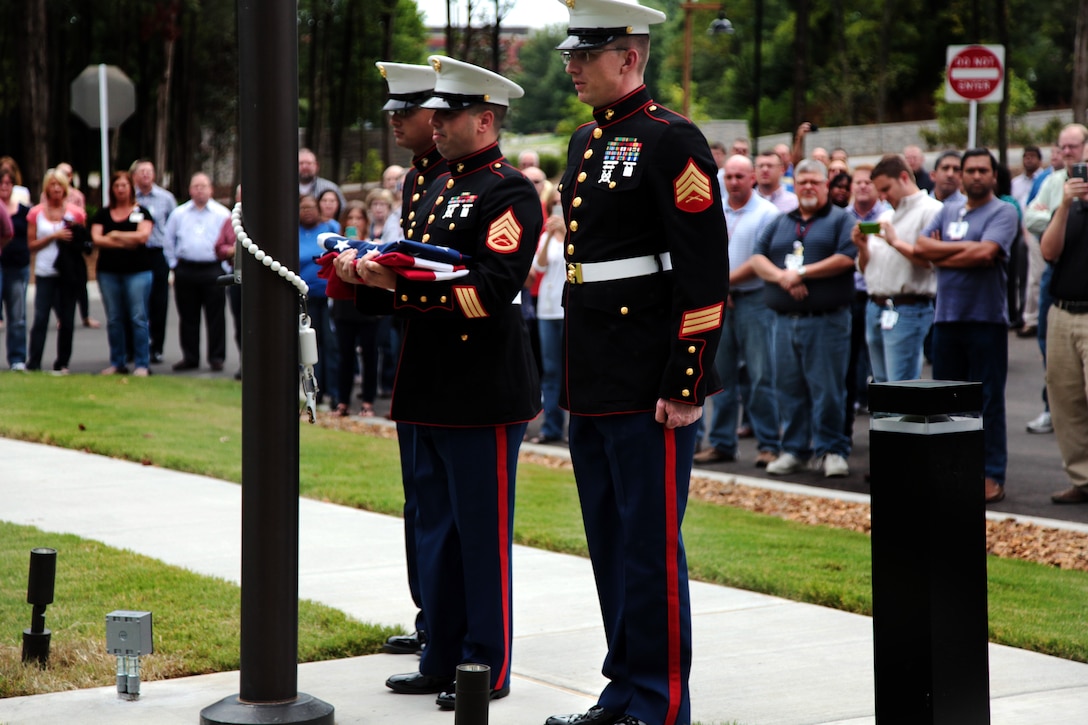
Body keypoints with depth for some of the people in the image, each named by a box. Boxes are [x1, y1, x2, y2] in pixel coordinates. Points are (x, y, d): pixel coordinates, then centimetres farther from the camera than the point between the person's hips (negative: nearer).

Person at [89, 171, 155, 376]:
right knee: (114, 319, 6)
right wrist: (126, 242, -9)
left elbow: (143, 236, -9)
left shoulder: (141, 212, 6)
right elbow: (96, 238, -2)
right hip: (108, 272, 3)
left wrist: (115, 235, -3)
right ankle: (117, 363, 13)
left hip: (137, 272, -3)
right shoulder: (102, 215, 12)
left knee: (138, 318, -6)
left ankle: (142, 363, -3)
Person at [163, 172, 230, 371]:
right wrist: (174, 263, 10)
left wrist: (225, 264, -2)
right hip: (186, 271, 2)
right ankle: (190, 357, 14)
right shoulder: (179, 214, 10)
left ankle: (216, 357, 6)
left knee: (215, 317, -1)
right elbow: (168, 241, 17)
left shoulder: (222, 214, 3)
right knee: (188, 317, 7)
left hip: (213, 271, -2)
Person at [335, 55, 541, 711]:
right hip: (430, 387, 9)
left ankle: (487, 668, 7)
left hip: (484, 392, -9)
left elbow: (490, 288, -20)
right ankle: (443, 660, 23)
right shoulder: (442, 188, 18)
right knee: (436, 530, 14)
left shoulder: (510, 192, -11)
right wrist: (369, 269, 1)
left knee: (482, 534, -1)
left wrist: (401, 285, -22)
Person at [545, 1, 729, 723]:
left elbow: (706, 276, -16)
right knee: (610, 543, 14)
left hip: (647, 387, -9)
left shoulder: (671, 141, -11)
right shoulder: (587, 141, 15)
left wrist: (683, 386, -18)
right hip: (593, 385, 9)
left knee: (651, 547, -3)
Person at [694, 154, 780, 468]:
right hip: (718, 301, 5)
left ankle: (768, 444, -2)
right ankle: (722, 442, 14)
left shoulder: (766, 213, -5)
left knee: (760, 375, -6)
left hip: (753, 299, -5)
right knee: (722, 375, 8)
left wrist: (725, 281, -9)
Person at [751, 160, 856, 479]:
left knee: (828, 389, -5)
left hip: (827, 320, -5)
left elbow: (846, 258, -12)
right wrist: (781, 276, -10)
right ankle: (794, 449, 15)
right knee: (790, 388, 7)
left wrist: (802, 273, -12)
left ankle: (830, 450, 2)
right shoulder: (781, 223, 18)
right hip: (785, 320, 5)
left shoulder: (841, 219, 3)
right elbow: (757, 258, 9)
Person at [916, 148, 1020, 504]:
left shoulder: (1003, 212, -3)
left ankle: (992, 475, 0)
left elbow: (985, 252, -18)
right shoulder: (947, 211, 15)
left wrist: (942, 257, -6)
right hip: (946, 316, 6)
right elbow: (921, 246, 2)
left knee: (988, 401, -4)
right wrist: (965, 248, -8)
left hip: (986, 318, -6)